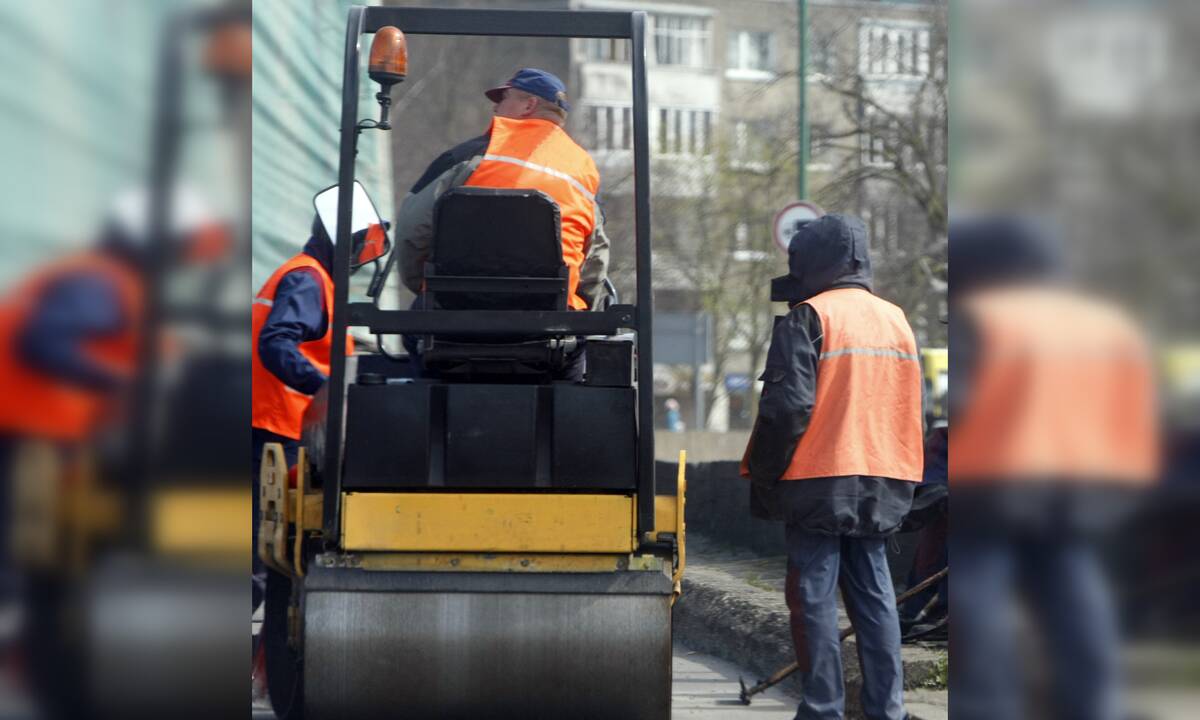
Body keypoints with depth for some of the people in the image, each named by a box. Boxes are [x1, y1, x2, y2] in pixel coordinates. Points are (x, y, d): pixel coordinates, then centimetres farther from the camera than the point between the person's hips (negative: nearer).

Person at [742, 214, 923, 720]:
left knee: (813, 599, -1)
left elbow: (787, 406, -15)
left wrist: (761, 475, -7)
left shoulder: (807, 320, -8)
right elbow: (911, 407, 15)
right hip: (882, 488, 6)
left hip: (819, 485, -6)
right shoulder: (897, 320, 12)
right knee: (874, 598, 10)